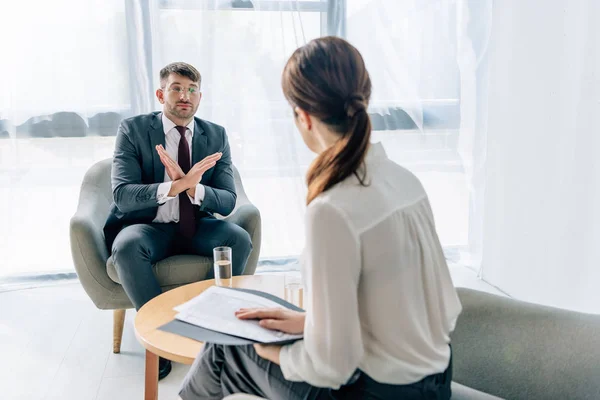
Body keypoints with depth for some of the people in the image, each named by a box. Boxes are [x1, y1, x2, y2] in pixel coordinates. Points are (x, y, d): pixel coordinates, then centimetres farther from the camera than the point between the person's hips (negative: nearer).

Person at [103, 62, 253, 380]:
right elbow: (122, 194, -17)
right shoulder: (132, 130, -5)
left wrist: (193, 187, -27)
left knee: (240, 239, -26)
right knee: (127, 246, -34)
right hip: (147, 226, -2)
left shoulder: (216, 136, 2)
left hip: (196, 227, 2)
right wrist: (175, 186, -34)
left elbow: (228, 201, -5)